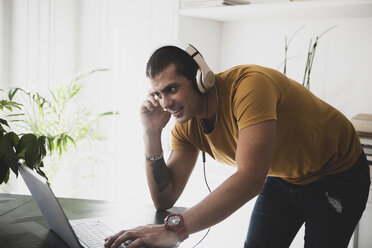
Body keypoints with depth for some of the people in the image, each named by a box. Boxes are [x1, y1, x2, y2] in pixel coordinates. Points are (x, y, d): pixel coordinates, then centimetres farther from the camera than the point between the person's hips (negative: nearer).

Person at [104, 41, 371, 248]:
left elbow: (250, 179, -47)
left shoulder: (249, 84, -36)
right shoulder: (187, 125, -12)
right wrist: (152, 133, -23)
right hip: (281, 178, 6)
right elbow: (165, 199, -12)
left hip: (338, 173, -6)